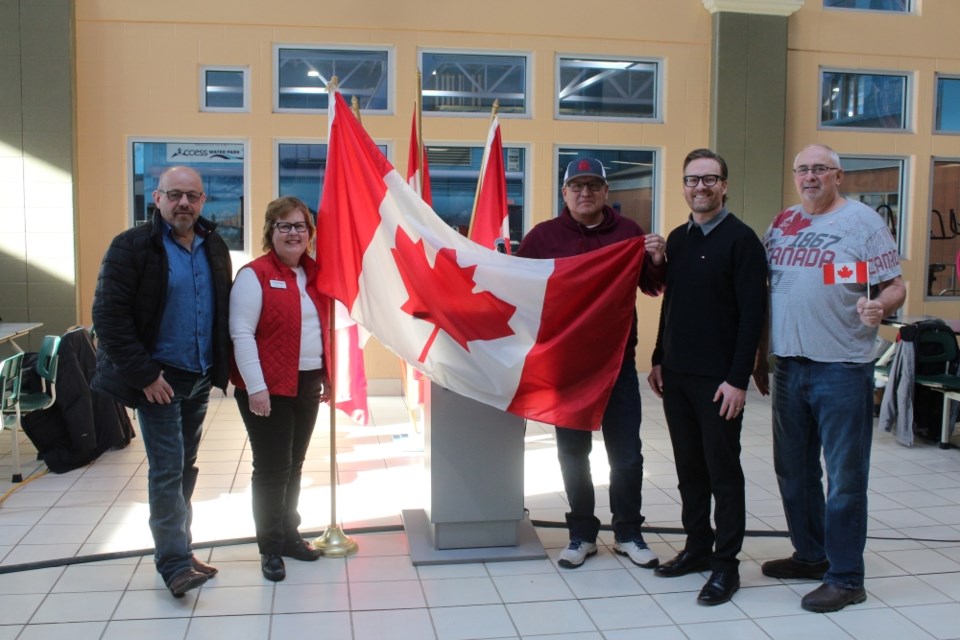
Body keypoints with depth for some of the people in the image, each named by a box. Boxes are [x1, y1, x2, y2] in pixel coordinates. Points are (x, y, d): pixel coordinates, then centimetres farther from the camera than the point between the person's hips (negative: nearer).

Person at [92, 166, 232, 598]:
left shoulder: (215, 248, 7)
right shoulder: (132, 247, -10)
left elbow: (224, 312, 14)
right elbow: (109, 316, -15)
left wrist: (221, 367, 5)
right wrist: (144, 375, -17)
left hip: (200, 379, 6)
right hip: (159, 379, -6)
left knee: (185, 467, 14)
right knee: (167, 469, -6)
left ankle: (177, 550, 25)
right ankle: (174, 563, 2)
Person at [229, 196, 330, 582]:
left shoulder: (313, 275, 11)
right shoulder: (255, 275, -9)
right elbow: (242, 334, -14)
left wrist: (326, 376, 13)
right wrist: (255, 386, -19)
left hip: (307, 386, 6)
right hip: (268, 389, -6)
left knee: (294, 466, 15)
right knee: (272, 469, 0)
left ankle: (289, 534, 29)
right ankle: (271, 549, 13)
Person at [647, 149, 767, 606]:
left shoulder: (740, 239, -8)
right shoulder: (677, 239, 12)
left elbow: (753, 313, -13)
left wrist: (738, 379, -17)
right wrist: (659, 359, 14)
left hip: (718, 379, -6)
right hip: (676, 374, 6)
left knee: (723, 471, 2)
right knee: (689, 468, 13)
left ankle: (726, 564, 12)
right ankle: (697, 547, 26)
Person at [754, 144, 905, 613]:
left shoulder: (862, 221, -4)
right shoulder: (781, 224, 12)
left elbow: (895, 286, -5)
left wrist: (879, 307, -28)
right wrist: (760, 358, 16)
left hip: (842, 368, -6)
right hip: (789, 366, 6)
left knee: (844, 476, 1)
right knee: (794, 470, 15)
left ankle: (845, 578, 12)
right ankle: (810, 555, 32)